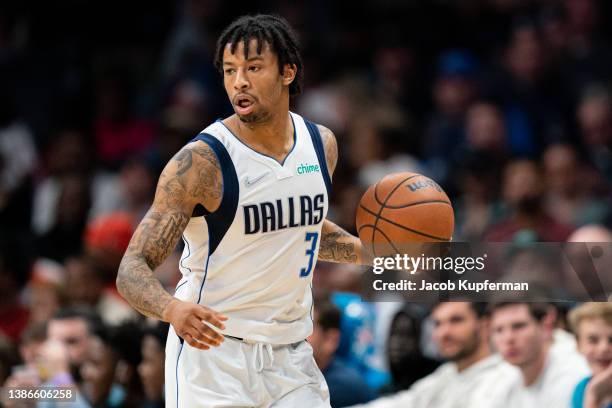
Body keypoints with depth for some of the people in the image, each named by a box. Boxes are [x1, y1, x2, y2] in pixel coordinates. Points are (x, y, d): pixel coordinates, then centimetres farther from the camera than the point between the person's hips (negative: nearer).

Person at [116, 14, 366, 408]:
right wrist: (173, 308, -39)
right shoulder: (201, 161, -17)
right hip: (212, 348, -5)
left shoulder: (321, 143, 3)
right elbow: (133, 269, -19)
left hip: (289, 354, 6)